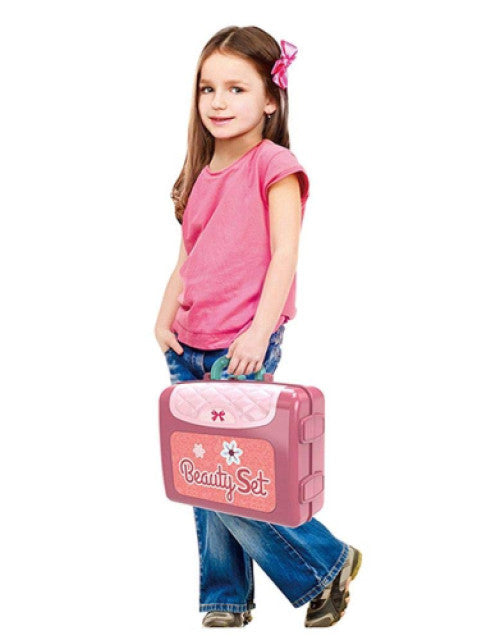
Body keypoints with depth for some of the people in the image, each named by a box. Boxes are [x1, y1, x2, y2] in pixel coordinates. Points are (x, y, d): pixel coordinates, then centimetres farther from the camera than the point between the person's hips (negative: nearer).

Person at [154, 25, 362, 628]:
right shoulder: (203, 175, 14)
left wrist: (259, 331, -20)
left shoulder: (275, 165, -5)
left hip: (243, 348, -7)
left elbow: (285, 256, -12)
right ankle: (226, 599, 30)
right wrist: (165, 318, 5)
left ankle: (326, 563, 18)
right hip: (189, 350, 7)